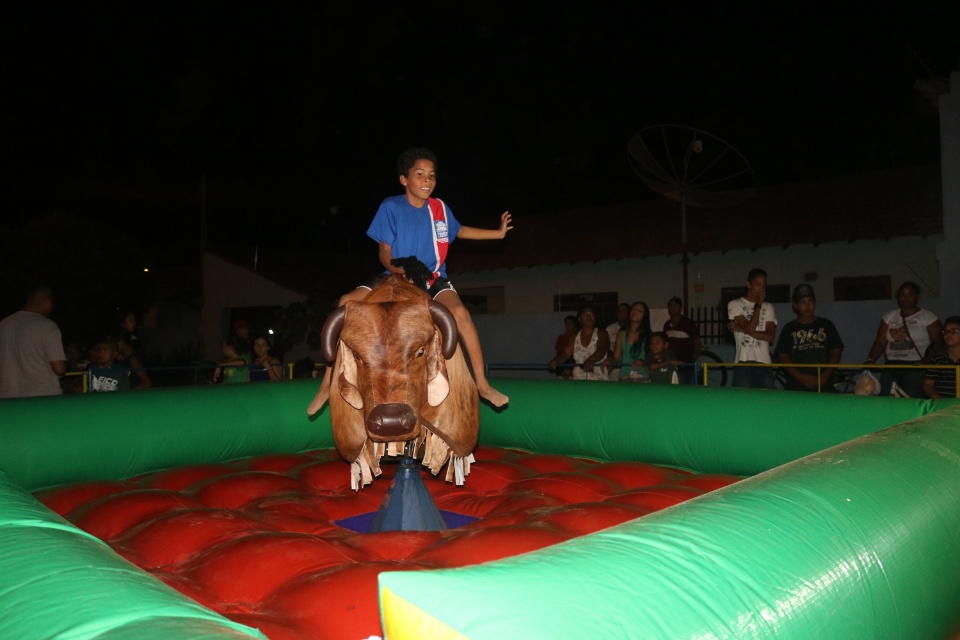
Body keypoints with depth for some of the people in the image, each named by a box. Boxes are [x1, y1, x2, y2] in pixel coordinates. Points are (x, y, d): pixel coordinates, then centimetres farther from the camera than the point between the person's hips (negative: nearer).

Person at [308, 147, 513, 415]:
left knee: (459, 312, -30)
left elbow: (458, 230, 24)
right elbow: (384, 250, -3)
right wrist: (394, 268, -25)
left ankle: (482, 384, -18)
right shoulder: (391, 207, -5)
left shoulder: (440, 208, 3)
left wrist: (498, 233, 26)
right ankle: (328, 384, -14)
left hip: (432, 280, 1)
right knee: (347, 304, -21)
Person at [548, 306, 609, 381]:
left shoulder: (601, 334, 1)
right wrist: (555, 361, -24)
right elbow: (566, 353, -1)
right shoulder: (574, 337, 11)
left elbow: (601, 350, -17)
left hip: (598, 378, -2)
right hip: (578, 378, 2)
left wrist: (590, 361, -39)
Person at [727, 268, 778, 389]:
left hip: (764, 365, 3)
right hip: (744, 364, -3)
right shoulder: (735, 305, 3)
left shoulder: (768, 307, 14)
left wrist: (742, 329, -6)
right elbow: (749, 328, -10)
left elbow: (771, 337, 2)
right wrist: (758, 305, -4)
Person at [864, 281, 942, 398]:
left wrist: (926, 359, -19)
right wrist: (870, 360, -6)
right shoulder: (889, 317, 15)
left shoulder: (927, 316, 5)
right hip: (890, 367, 3)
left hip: (916, 368, -3)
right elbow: (880, 343, 10)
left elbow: (937, 343, -2)